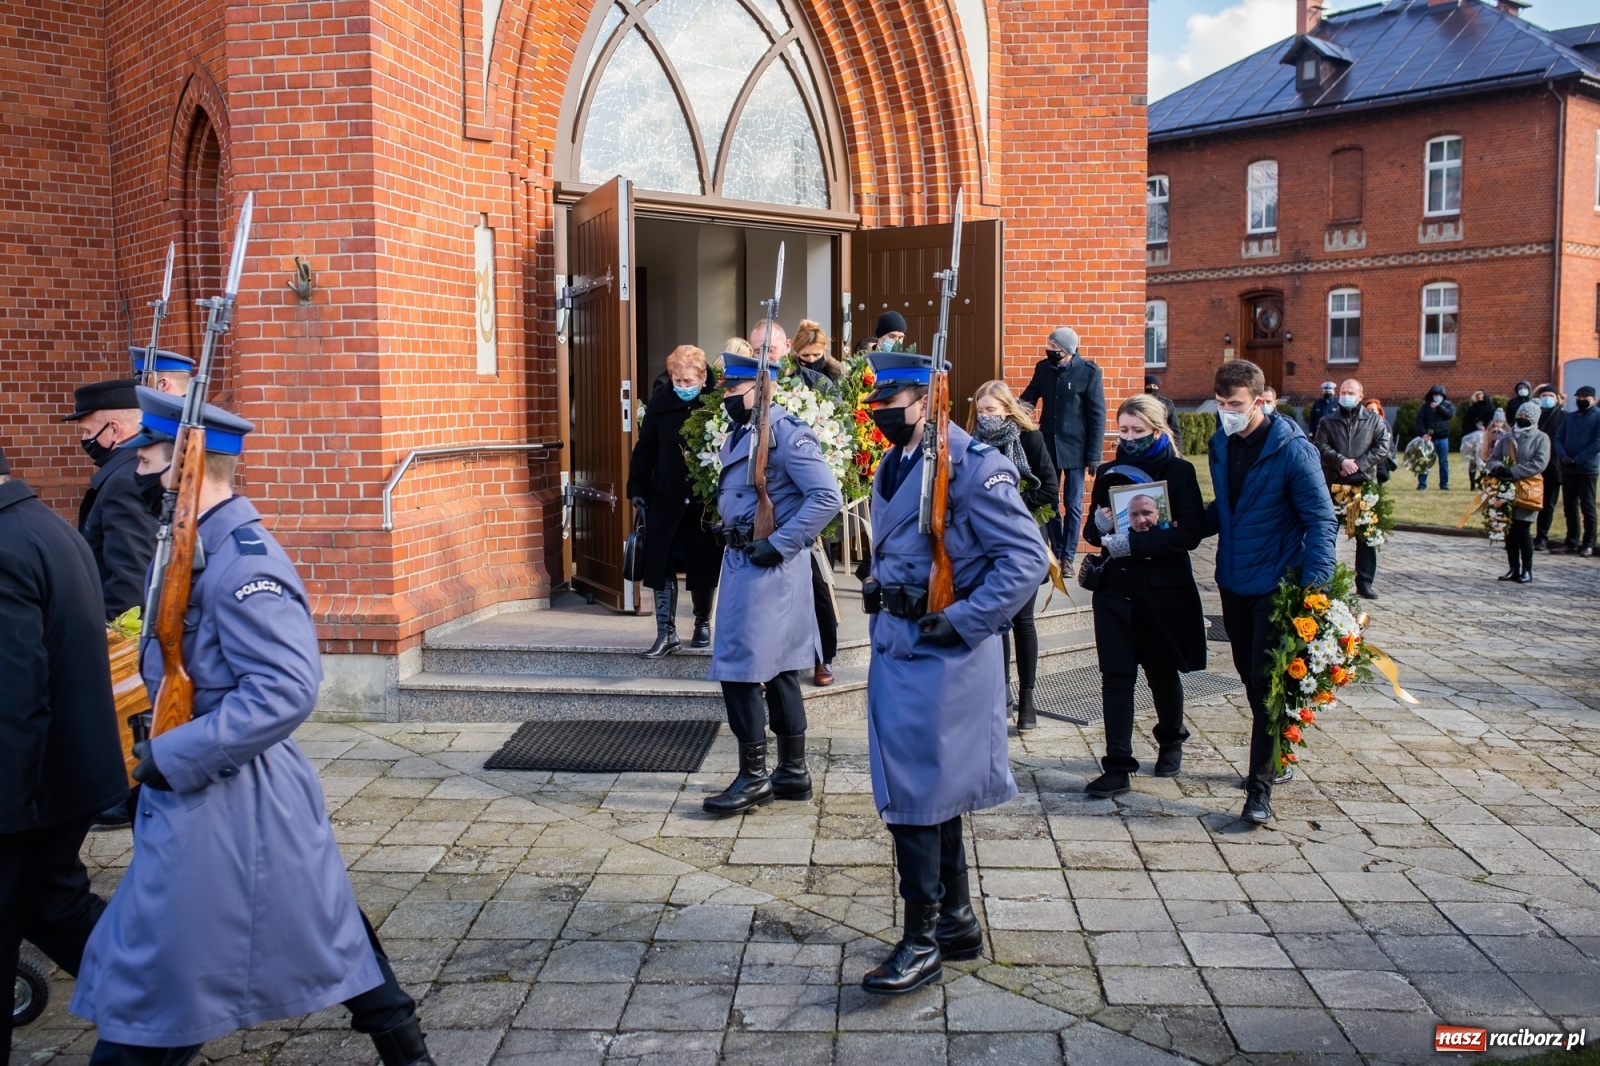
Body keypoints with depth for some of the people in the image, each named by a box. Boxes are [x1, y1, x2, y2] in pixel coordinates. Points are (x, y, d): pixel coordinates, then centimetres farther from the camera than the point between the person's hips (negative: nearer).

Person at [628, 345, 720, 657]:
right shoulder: (660, 403, -3)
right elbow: (645, 450, 4)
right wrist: (637, 490, 3)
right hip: (666, 499, 2)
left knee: (703, 566, 9)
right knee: (662, 567, 3)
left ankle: (702, 623, 30)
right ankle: (667, 633, 11)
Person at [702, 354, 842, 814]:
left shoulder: (786, 433, -16)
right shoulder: (740, 435, 12)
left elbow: (827, 497, -23)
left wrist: (779, 544, -22)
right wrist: (730, 532, 13)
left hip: (767, 569, -10)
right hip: (741, 564, 10)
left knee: (740, 670, -6)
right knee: (777, 670, 14)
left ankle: (753, 778, 5)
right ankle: (793, 772, 23)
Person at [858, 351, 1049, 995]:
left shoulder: (972, 465, -16)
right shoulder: (893, 465, 12)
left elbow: (1028, 557, -19)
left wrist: (963, 621, -20)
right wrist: (879, 592, 12)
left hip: (942, 653, -9)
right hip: (895, 645, 9)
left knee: (915, 795, -5)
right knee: (933, 792, 16)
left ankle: (922, 941, 6)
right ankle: (957, 920, 29)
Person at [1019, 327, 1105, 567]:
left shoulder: (1089, 372, -11)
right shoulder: (1043, 367, 0)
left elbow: (1098, 416, -8)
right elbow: (1030, 396, 12)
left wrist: (1093, 457, -10)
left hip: (1074, 448, -4)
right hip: (1047, 446, 4)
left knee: (1072, 505, 4)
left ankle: (1067, 556, 12)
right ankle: (1056, 551, 22)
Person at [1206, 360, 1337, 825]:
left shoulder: (1292, 450, -15)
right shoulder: (1220, 445, 4)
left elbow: (1321, 520, -15)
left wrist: (1315, 587, -24)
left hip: (1275, 586, -6)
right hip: (1232, 582, 6)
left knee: (1267, 684, -5)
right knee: (1251, 678, 15)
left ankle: (1260, 786, 0)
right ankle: (1273, 760, 32)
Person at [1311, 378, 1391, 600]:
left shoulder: (1374, 421, 7)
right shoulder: (1327, 422, 8)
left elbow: (1383, 447, -2)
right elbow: (1320, 447, -4)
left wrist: (1358, 464, -12)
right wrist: (1341, 461, -18)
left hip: (1364, 484, 0)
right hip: (1333, 484, 0)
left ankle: (1365, 582, 10)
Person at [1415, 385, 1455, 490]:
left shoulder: (1448, 405, 7)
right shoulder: (1426, 406, 5)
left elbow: (1450, 414, -13)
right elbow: (1419, 420, -3)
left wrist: (1438, 407, -11)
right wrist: (1423, 433, -14)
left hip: (1442, 438, 0)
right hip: (1428, 438, 0)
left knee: (1443, 462, 4)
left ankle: (1444, 484, 10)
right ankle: (1421, 484, 4)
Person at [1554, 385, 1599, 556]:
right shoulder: (1569, 417, 15)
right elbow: (1559, 438, 10)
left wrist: (1577, 460, -17)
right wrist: (1563, 457, -9)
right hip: (1567, 469, 5)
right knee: (1570, 506, 9)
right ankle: (1572, 541, 16)